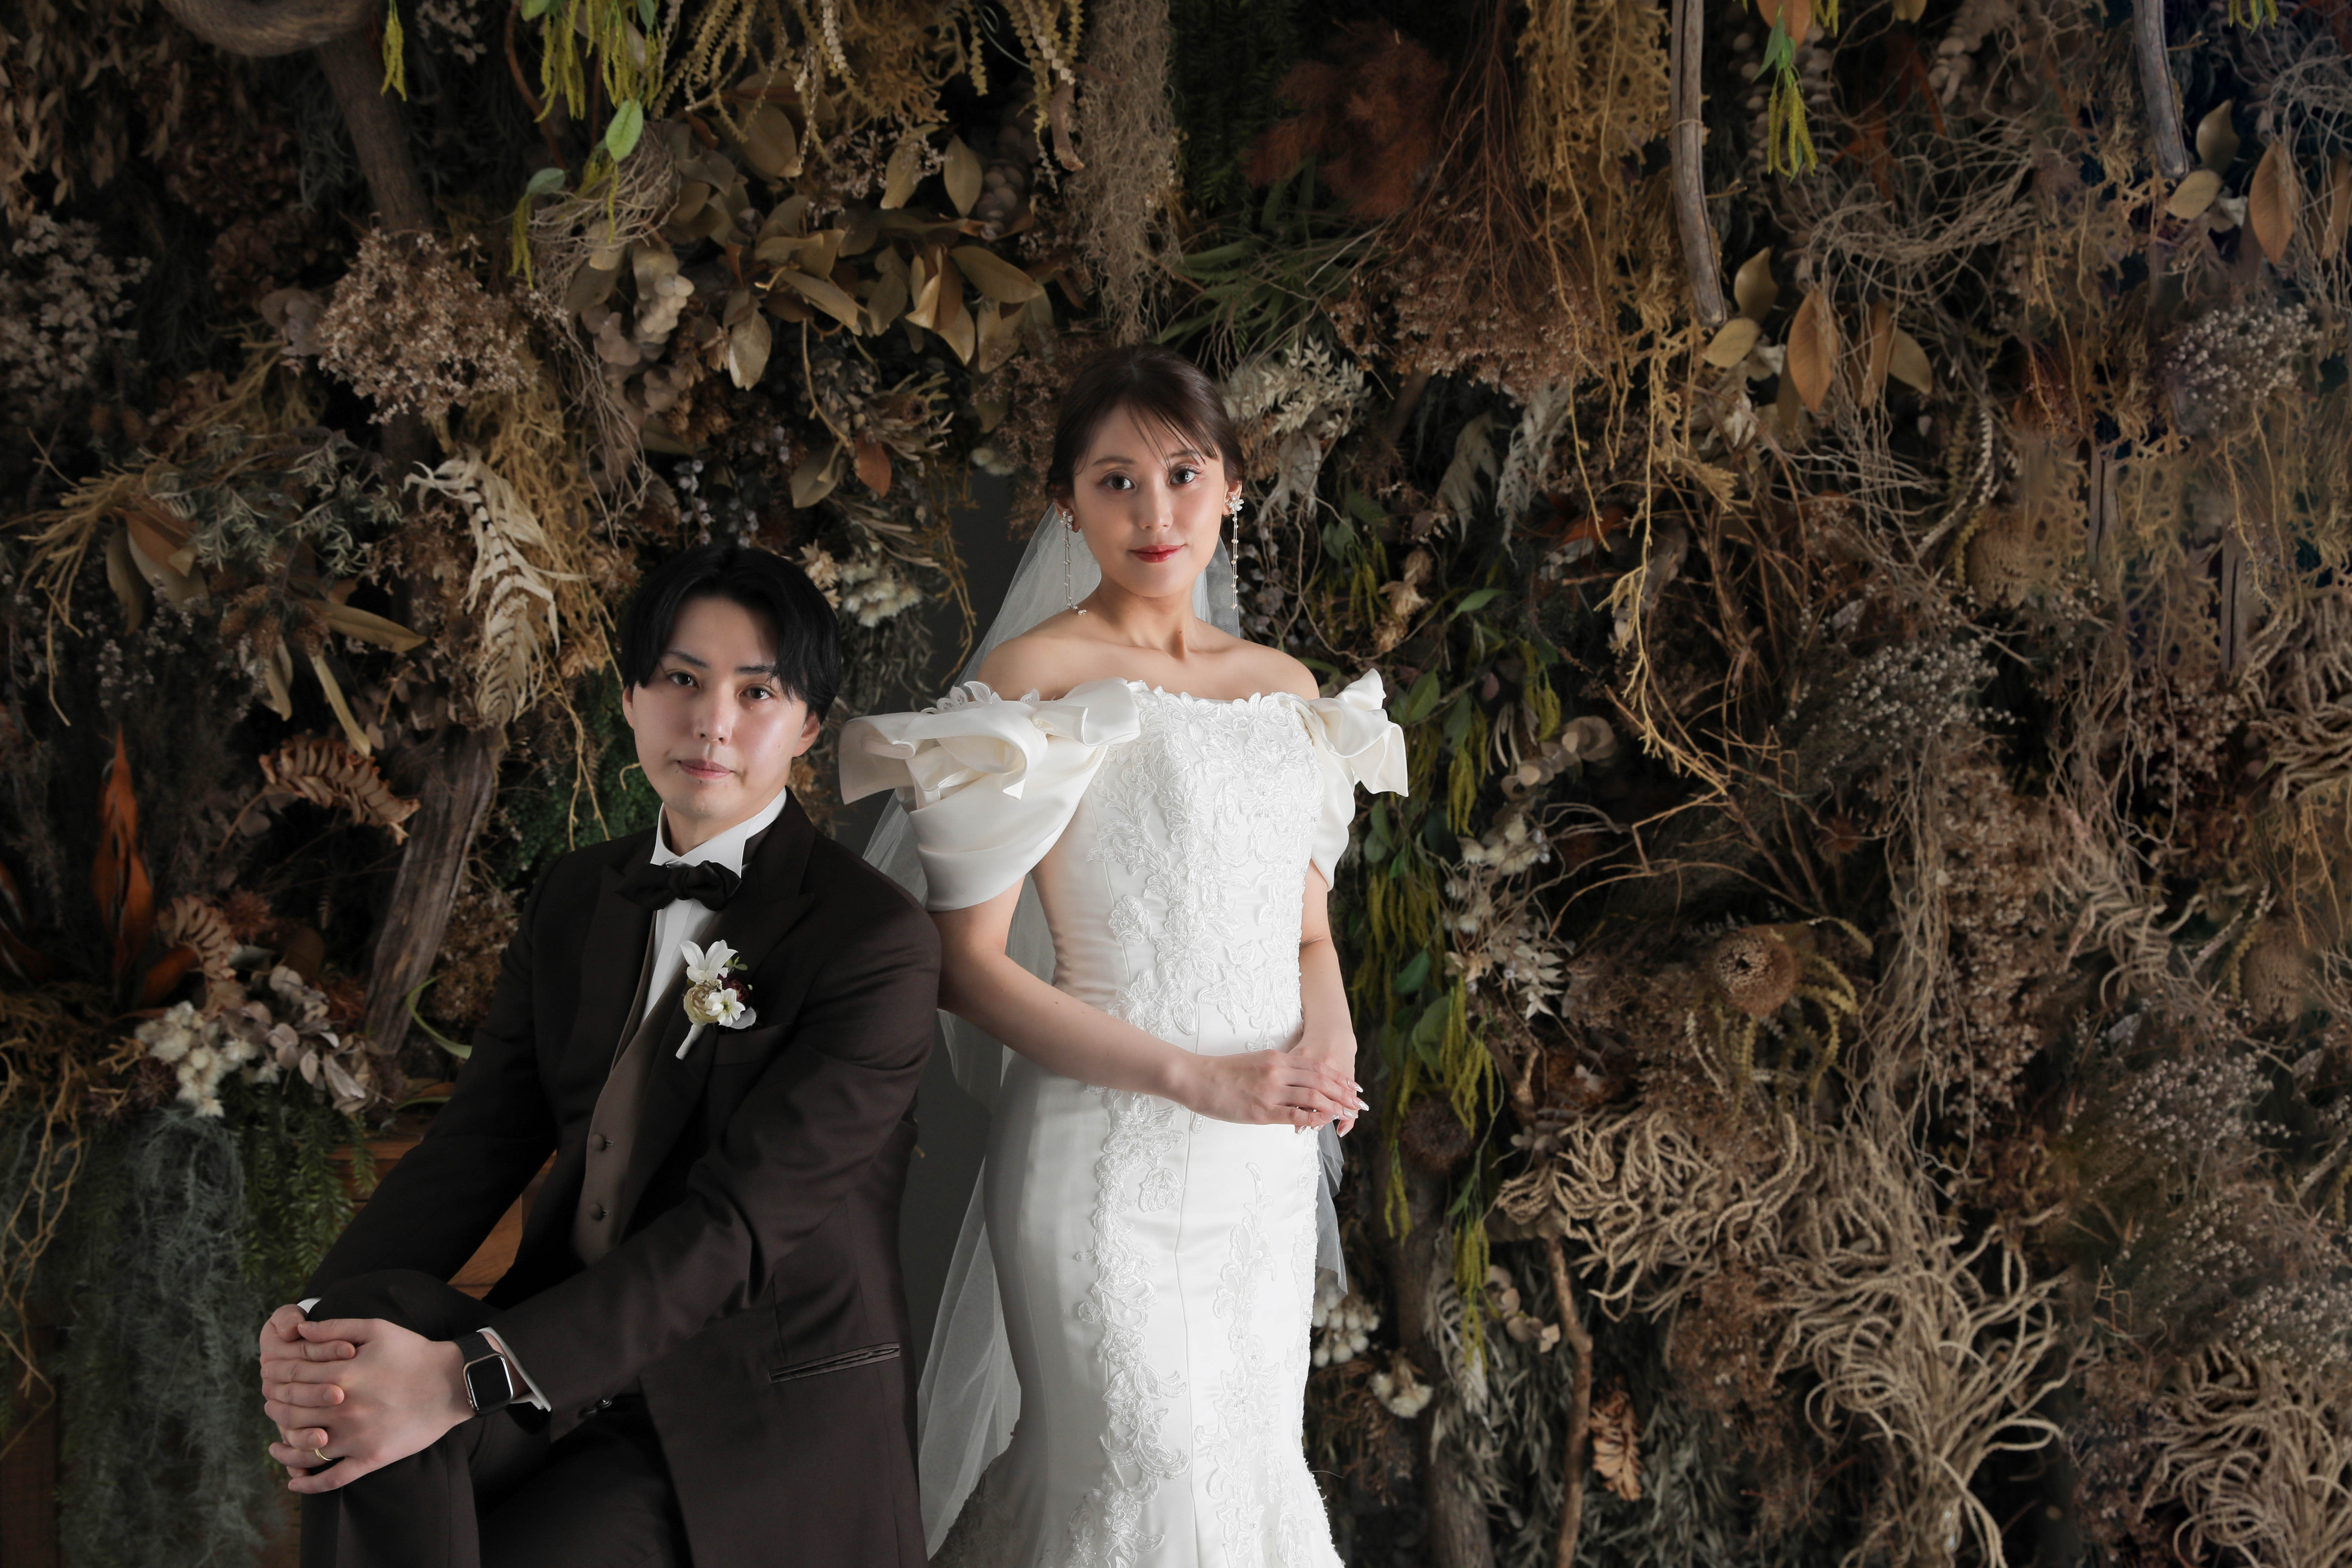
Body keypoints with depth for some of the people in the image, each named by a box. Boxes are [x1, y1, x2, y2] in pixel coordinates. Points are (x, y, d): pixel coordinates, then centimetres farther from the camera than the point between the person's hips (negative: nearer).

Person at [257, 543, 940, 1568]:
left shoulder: (877, 942, -12)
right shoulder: (575, 899, 10)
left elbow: (741, 1220, -20)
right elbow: (480, 1137, 3)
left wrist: (469, 1376, -30)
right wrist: (313, 1320, -17)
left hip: (755, 1431, -5)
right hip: (573, 1362, 5)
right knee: (372, 1319, -26)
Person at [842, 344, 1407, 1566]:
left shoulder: (1286, 687, 10)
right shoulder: (1037, 677, -9)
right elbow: (966, 962, -13)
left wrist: (1328, 1033, -5)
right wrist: (1195, 1076, -18)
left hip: (1269, 1161, 6)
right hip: (1112, 1154, -6)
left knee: (1255, 1465, 14)